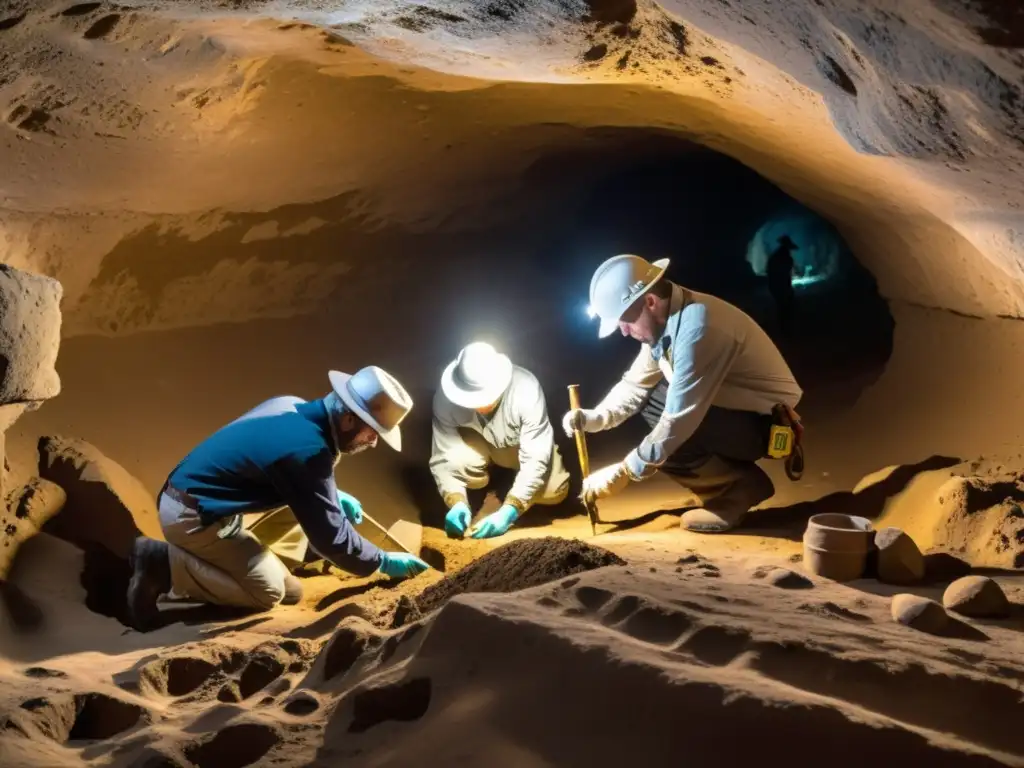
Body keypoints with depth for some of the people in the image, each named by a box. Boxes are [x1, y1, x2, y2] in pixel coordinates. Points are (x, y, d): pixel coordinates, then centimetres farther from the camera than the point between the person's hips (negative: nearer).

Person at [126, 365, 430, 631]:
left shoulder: (291, 407, 2)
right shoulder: (307, 450, -26)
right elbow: (330, 535, -19)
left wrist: (332, 495, 16)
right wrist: (384, 562, -5)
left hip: (186, 501, 9)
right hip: (194, 516, -9)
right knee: (268, 592, -5)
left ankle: (167, 560, 9)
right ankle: (164, 565, -7)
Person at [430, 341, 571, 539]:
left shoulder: (526, 389, -38)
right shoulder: (446, 397, -33)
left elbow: (536, 459, -38)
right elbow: (443, 458, -28)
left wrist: (508, 511, -49)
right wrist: (456, 502, -46)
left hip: (522, 445, 0)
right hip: (478, 443, 0)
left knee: (554, 490, -22)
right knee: (457, 460, -33)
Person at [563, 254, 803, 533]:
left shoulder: (697, 327, -30)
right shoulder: (663, 320, -1)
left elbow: (680, 419, -30)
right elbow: (635, 384, 7)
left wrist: (624, 472, -23)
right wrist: (593, 417, -11)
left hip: (766, 423, -10)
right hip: (734, 409, 10)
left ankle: (739, 485, -4)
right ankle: (729, 484, 11)